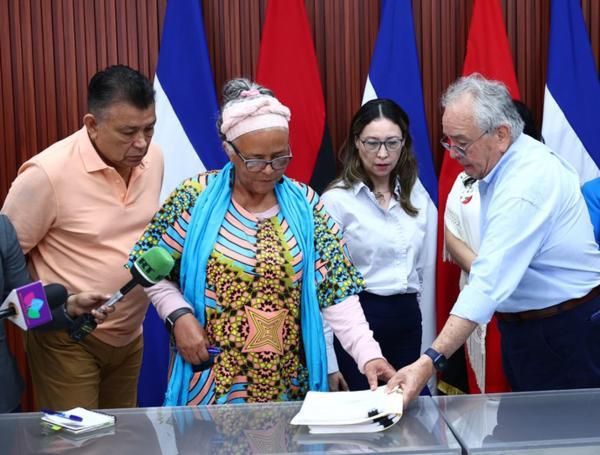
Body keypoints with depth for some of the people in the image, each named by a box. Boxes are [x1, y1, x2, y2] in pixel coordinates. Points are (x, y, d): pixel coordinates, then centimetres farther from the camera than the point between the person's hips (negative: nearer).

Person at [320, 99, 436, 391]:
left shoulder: (417, 195, 7)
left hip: (408, 318, 4)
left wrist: (427, 336, 14)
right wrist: (329, 363, -8)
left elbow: (426, 266, 14)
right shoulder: (336, 200, -8)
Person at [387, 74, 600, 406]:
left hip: (564, 332, -9)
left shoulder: (527, 184, -27)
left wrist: (429, 363, -39)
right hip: (523, 325, 9)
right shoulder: (504, 164, 4)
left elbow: (490, 283, -35)